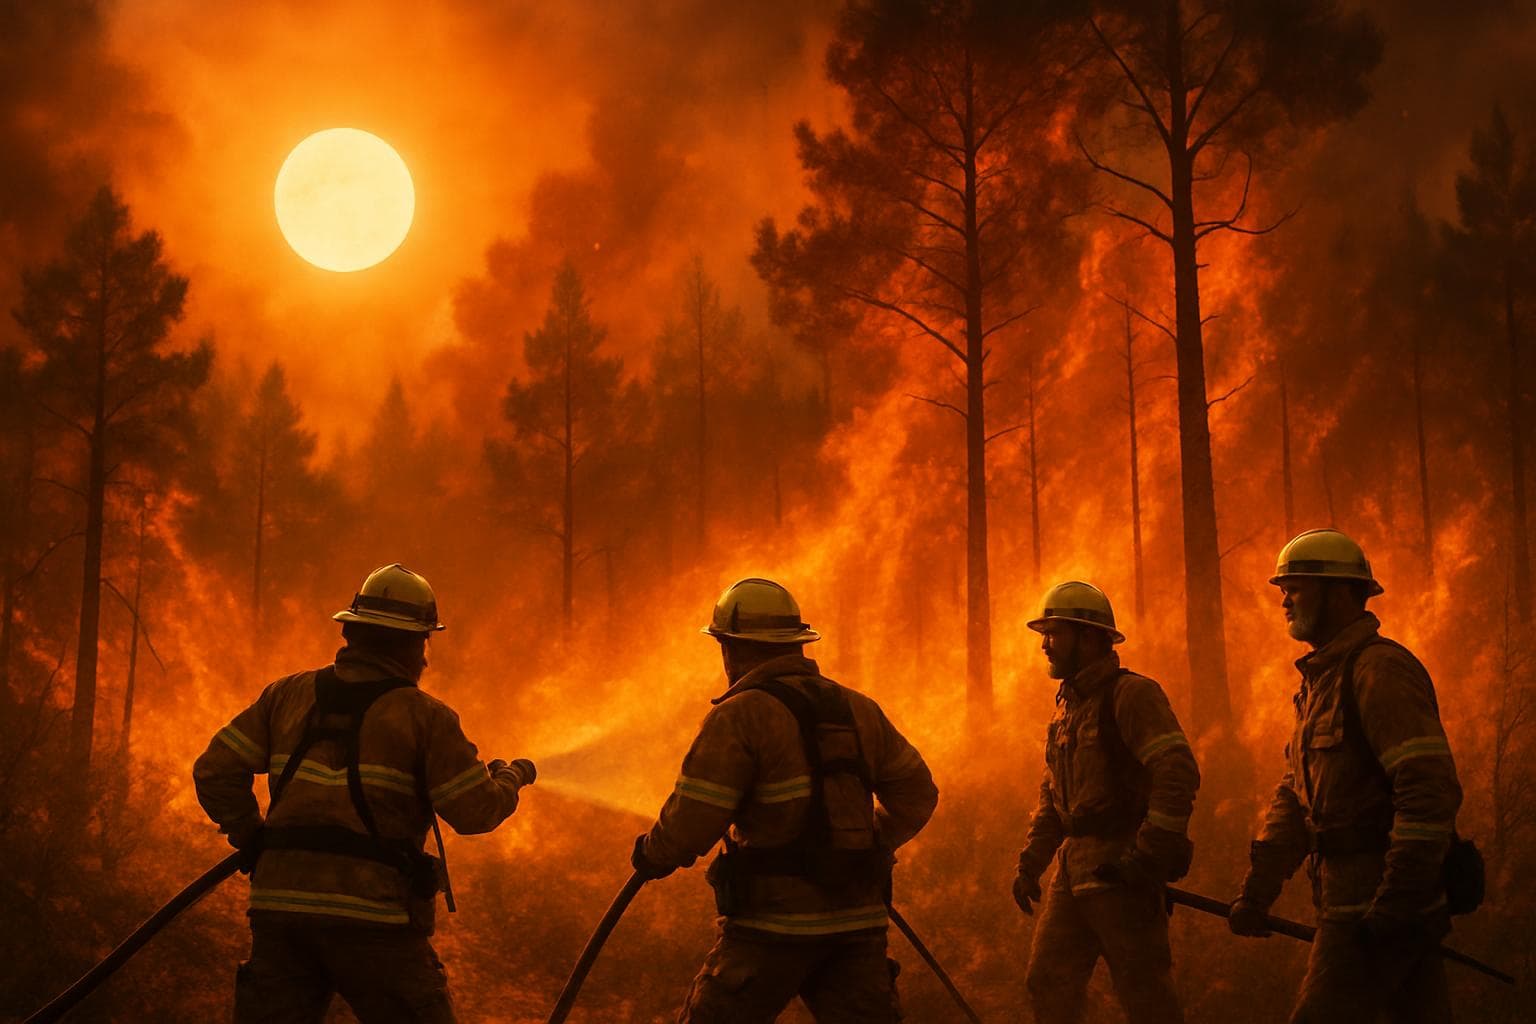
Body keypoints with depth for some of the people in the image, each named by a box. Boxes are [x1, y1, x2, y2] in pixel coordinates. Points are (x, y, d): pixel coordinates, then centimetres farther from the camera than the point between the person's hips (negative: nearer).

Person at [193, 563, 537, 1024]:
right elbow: (476, 812, -3)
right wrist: (511, 776, 17)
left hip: (281, 901, 4)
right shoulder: (423, 714, -2)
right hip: (373, 914, -4)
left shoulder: (288, 694, 11)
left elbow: (215, 771, 9)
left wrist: (252, 840, 20)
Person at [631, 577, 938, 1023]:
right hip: (857, 920, 5)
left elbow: (691, 823, -13)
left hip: (774, 921, -5)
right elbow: (917, 795, 17)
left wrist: (652, 855, 7)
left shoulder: (740, 715, -9)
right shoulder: (858, 709, 10)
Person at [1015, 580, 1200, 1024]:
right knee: (1048, 984, 9)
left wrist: (1150, 854, -24)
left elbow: (1179, 773, -20)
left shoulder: (1131, 694, -10)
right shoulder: (1068, 705, 18)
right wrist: (1030, 862, 16)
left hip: (1121, 872, -9)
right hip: (1074, 868, 9)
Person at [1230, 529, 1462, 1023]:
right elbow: (1292, 796, 17)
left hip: (1378, 901, -10)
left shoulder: (1380, 669, -14)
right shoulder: (1322, 680, 19)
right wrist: (1256, 889, 8)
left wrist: (1395, 904, -24)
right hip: (1353, 893, 10)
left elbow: (1431, 790, -22)